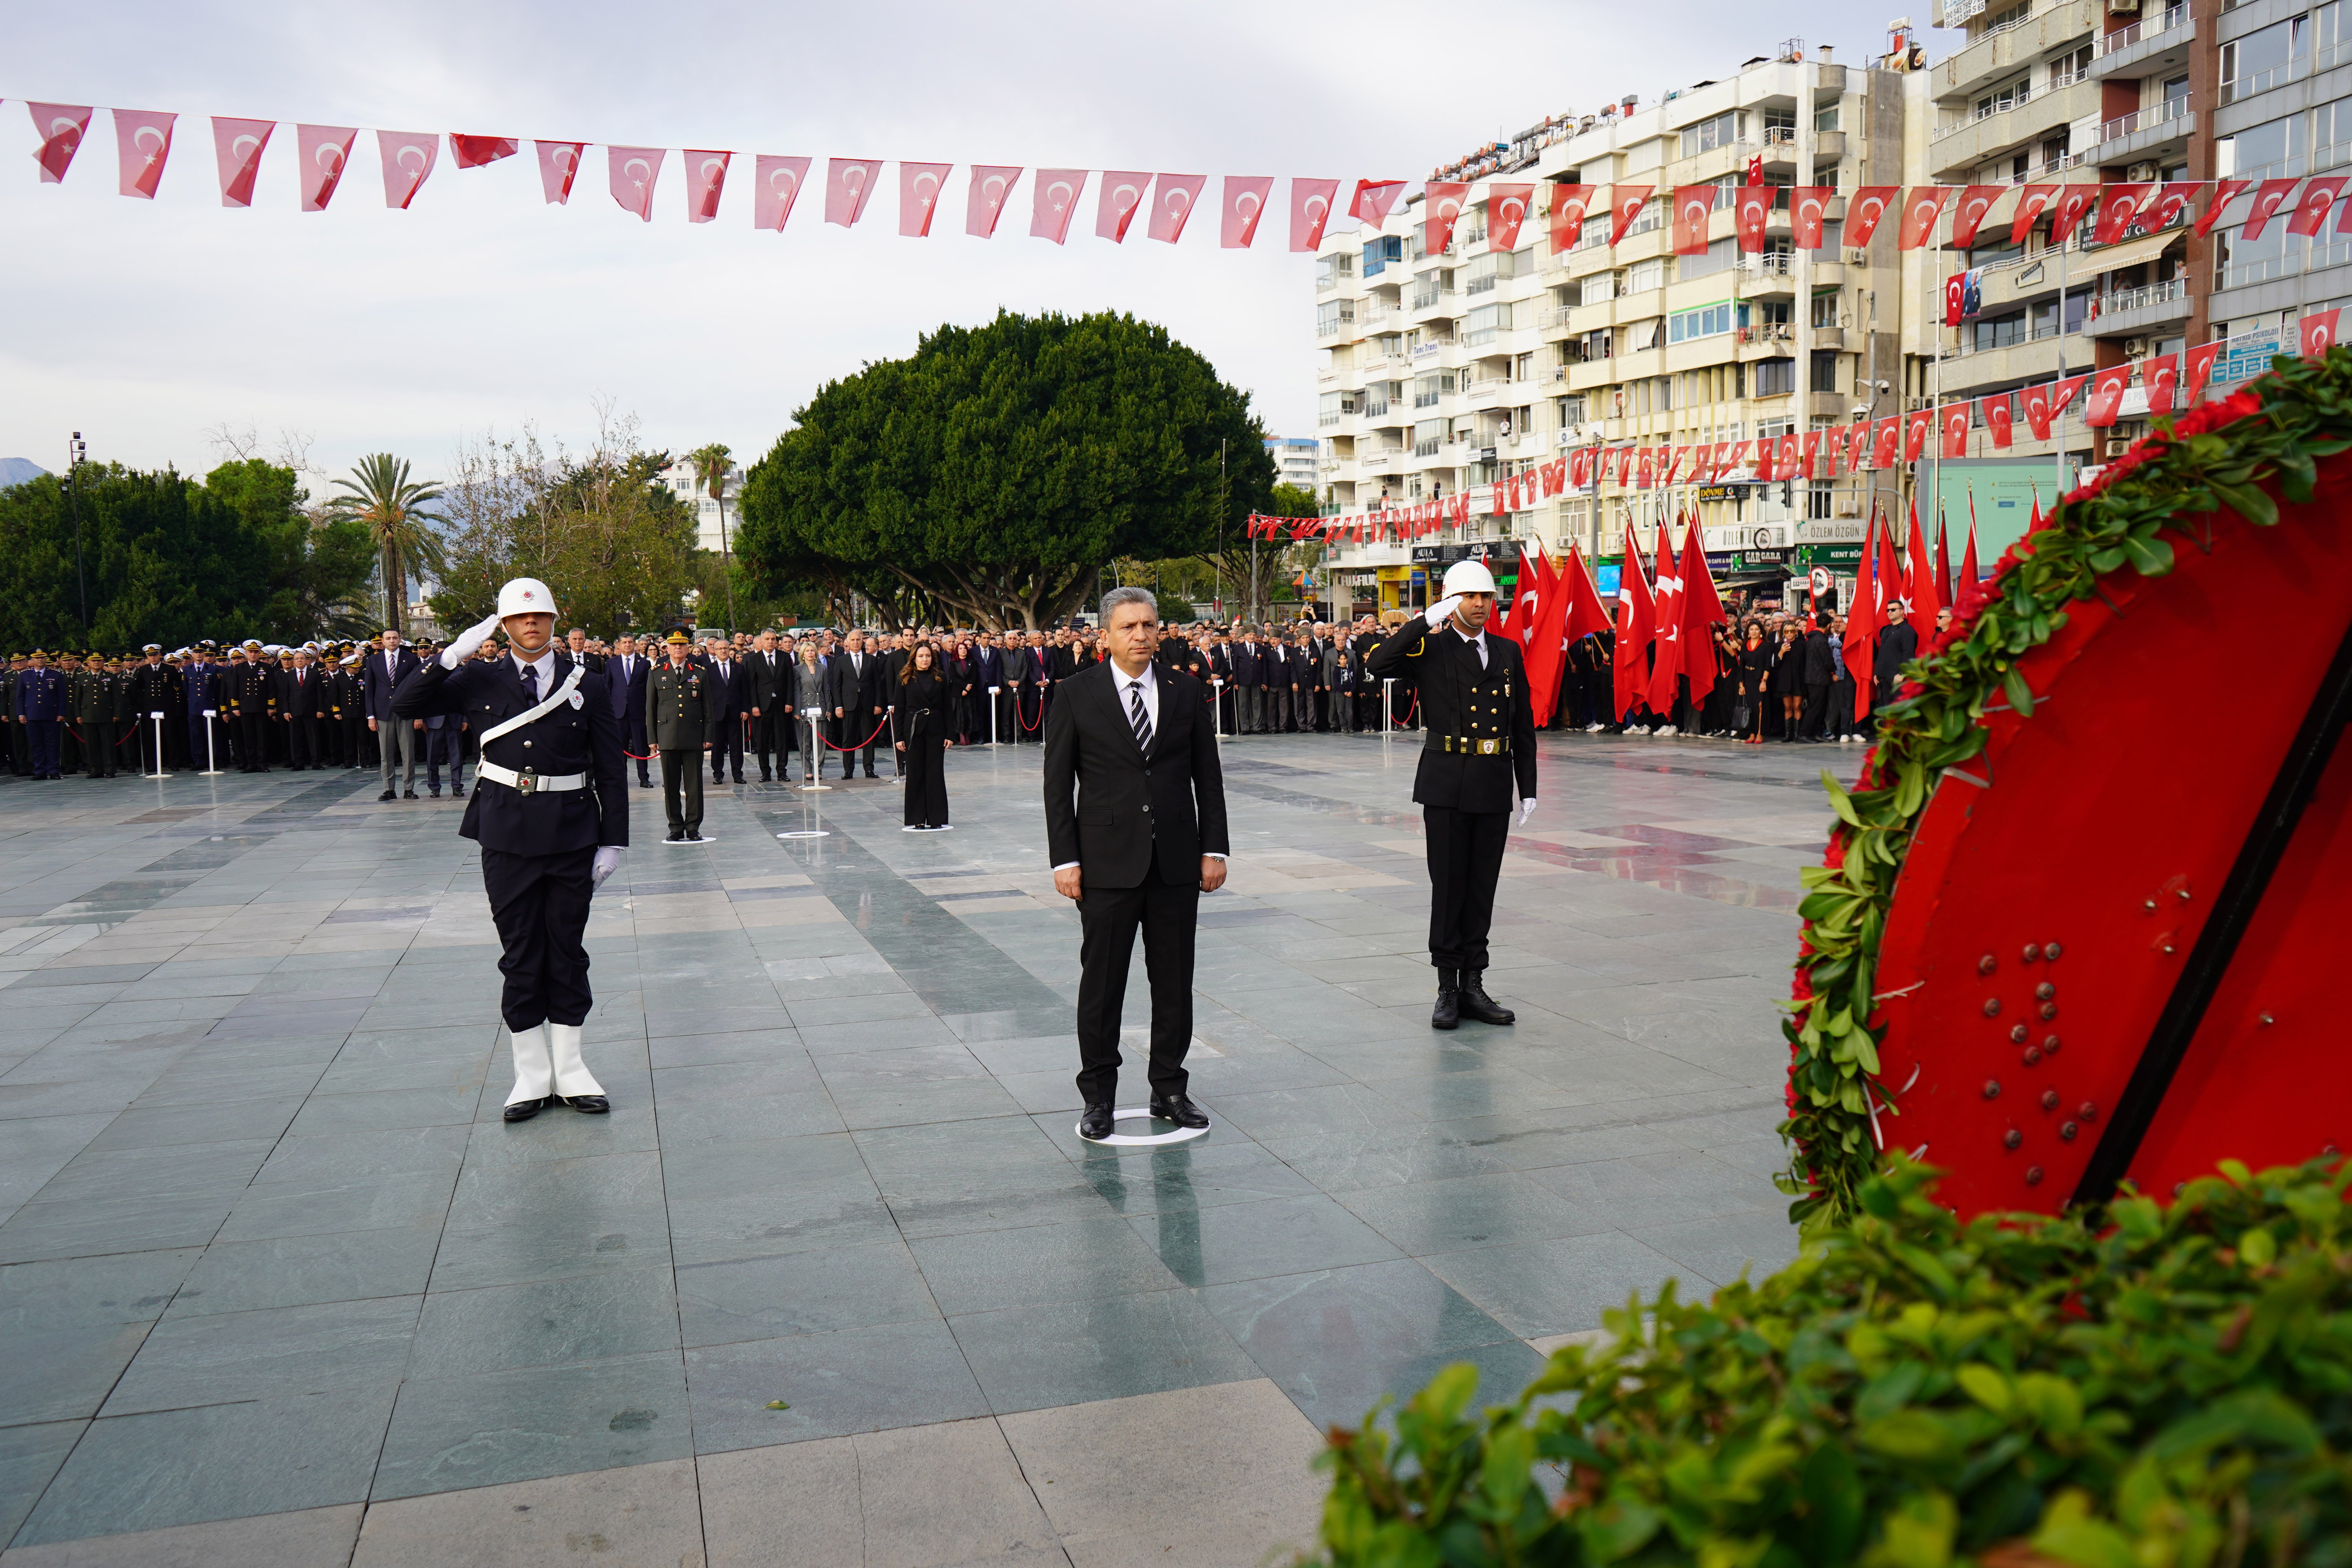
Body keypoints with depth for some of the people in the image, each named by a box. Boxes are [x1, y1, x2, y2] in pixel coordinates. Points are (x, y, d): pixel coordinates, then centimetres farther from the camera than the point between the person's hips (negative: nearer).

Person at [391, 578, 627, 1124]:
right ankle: (532, 1075, 16)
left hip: (572, 833, 0)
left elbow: (610, 770, 3)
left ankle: (569, 1069, 19)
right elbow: (405, 704, -1)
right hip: (507, 835, 0)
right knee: (520, 955, 6)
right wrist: (452, 657, -13)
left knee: (567, 951, 8)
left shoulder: (587, 684, 2)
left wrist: (613, 839, -2)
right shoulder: (482, 681, 5)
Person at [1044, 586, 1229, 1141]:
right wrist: (1065, 860, -7)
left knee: (1174, 980, 9)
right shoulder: (1077, 695, -1)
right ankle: (1098, 1097, 17)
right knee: (1102, 981, 4)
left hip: (1177, 864, 3)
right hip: (1107, 863, -2)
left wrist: (1213, 849, 3)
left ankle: (1169, 1089, 23)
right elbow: (1058, 784, -1)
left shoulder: (1186, 692, 6)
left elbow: (1207, 776, 9)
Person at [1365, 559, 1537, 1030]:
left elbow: (1524, 725, 13)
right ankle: (1448, 987, 10)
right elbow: (1378, 665, -21)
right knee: (1448, 884, 1)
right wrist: (1425, 622, -21)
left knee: (1483, 886, 9)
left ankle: (1473, 985, 18)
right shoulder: (1430, 648, -1)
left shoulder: (1508, 651, 11)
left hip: (1495, 785, 4)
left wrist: (1528, 787, 9)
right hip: (1446, 784, -4)